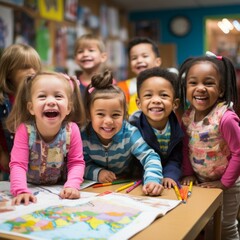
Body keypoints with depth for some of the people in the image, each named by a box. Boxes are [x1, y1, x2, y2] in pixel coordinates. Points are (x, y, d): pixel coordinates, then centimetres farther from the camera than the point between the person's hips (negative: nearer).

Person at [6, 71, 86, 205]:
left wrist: (72, 186, -29)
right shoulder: (24, 130, -21)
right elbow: (18, 164, -23)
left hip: (59, 189, 2)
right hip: (31, 188, -1)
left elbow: (77, 162, -12)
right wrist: (21, 191, -39)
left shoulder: (72, 130, -19)